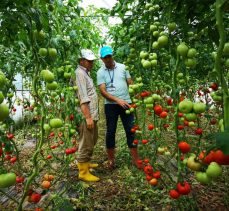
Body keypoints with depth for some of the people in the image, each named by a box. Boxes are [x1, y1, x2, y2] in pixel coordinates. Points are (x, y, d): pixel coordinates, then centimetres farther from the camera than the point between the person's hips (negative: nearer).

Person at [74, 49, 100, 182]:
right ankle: (83, 173, 12)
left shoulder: (86, 73, 19)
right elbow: (83, 98, -20)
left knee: (92, 141, 22)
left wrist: (93, 115, 18)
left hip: (92, 115, 10)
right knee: (86, 145, -1)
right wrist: (88, 117, -22)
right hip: (86, 116, -10)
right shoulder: (79, 73, -12)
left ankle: (86, 163, 39)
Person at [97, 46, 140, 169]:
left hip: (126, 103, 2)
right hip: (111, 105, -1)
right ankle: (111, 160, 23)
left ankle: (135, 159, 17)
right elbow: (103, 91, -8)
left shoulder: (122, 67, 6)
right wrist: (118, 100, -20)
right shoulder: (100, 72, 0)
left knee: (131, 131, 5)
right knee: (110, 132, 7)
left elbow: (130, 83, 8)